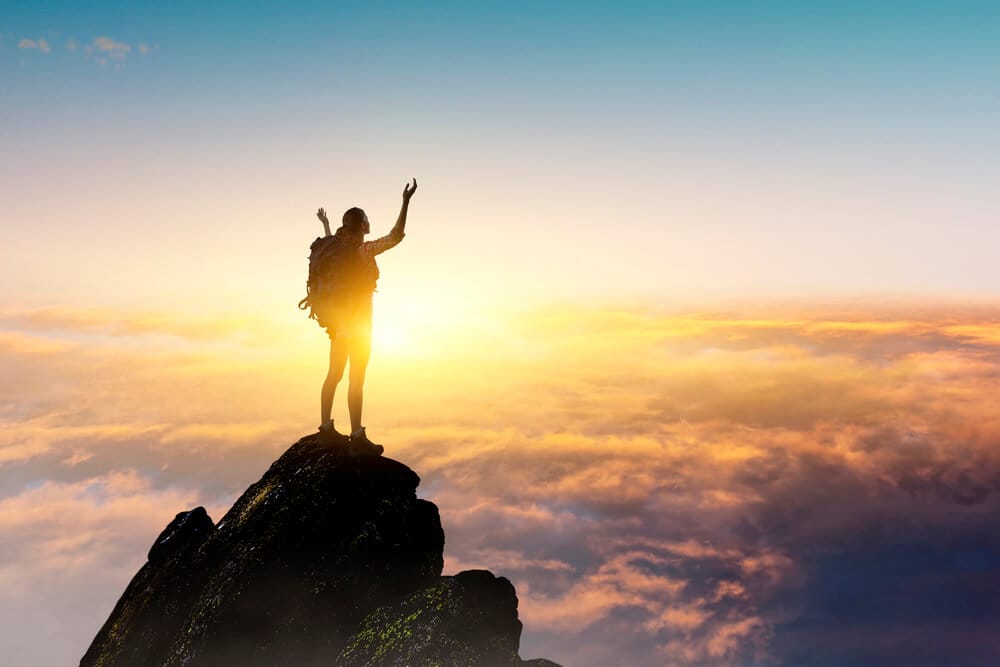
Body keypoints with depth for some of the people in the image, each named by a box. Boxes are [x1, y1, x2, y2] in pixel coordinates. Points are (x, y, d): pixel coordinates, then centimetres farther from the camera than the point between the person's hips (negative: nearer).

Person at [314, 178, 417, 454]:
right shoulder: (364, 250, -15)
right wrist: (405, 202, -24)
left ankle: (326, 427, 20)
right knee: (356, 379, -7)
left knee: (334, 375, 13)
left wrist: (325, 224, 49)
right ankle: (357, 437, -5)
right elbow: (396, 236, -25)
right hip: (358, 323, -8)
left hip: (338, 322, 8)